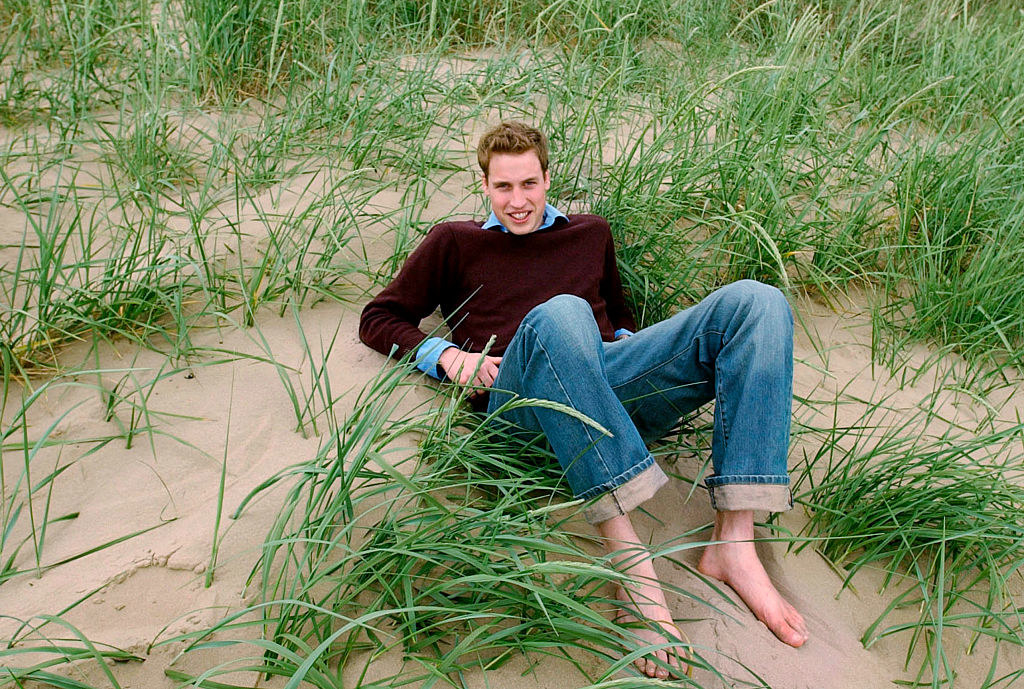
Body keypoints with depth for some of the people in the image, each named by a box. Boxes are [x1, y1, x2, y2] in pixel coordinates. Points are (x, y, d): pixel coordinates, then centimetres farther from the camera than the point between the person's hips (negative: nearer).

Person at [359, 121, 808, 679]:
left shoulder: (589, 233, 32)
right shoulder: (455, 243, 23)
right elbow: (379, 318, 19)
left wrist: (630, 344, 14)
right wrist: (447, 355, 0)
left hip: (612, 384, 4)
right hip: (521, 395, -4)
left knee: (758, 302, -17)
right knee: (560, 314, -39)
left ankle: (733, 544, -29)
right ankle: (630, 562, -43)